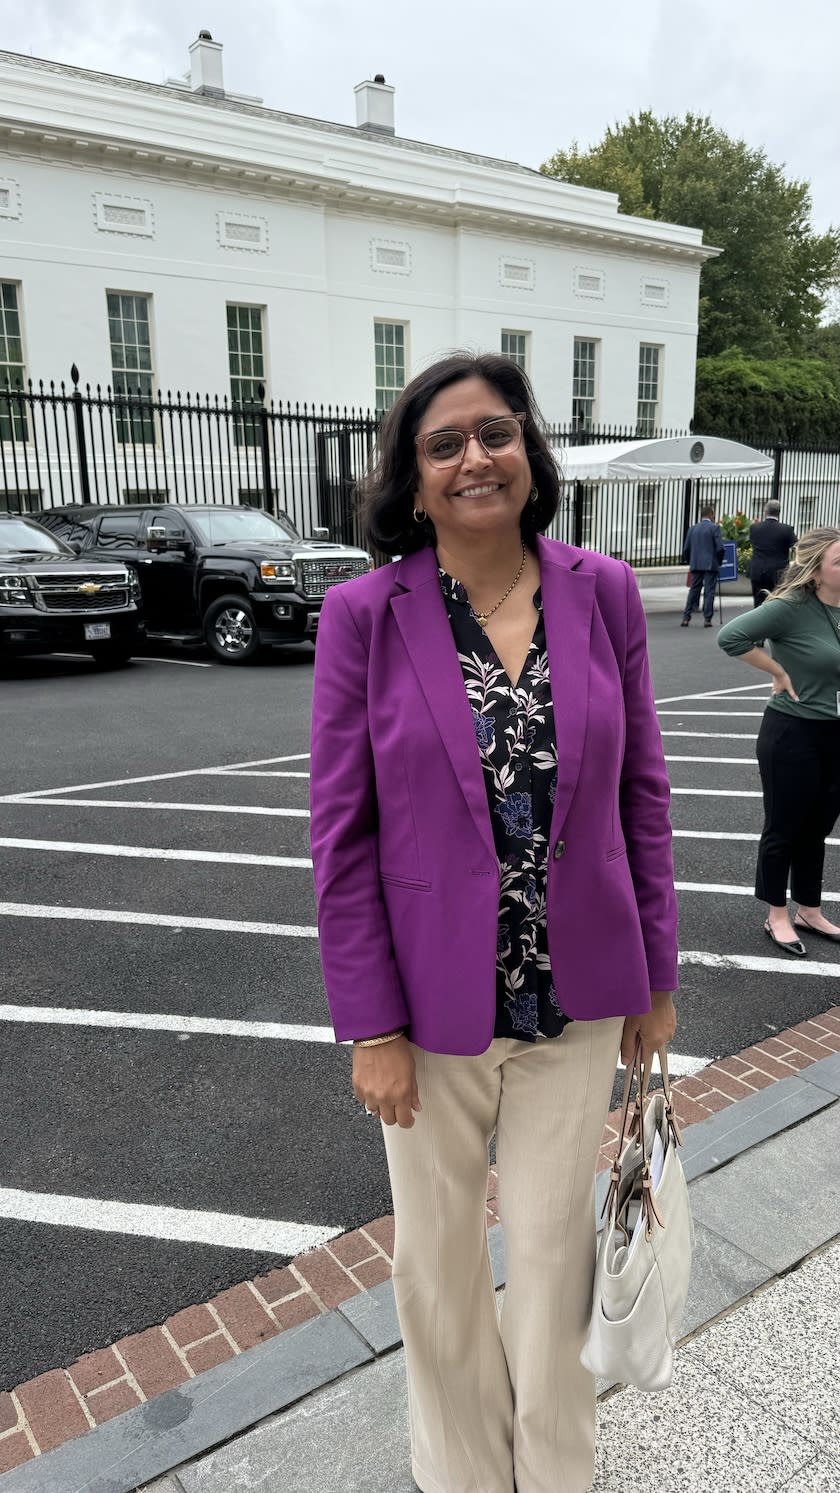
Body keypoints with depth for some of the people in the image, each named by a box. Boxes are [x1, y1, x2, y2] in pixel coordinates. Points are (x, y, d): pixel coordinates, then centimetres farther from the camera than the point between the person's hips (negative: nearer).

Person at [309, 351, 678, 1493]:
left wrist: (656, 971, 5)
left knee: (556, 1242, 18)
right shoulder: (363, 615, -10)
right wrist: (372, 1023, -8)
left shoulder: (603, 592, -4)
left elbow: (641, 791, 2)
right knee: (439, 1252, 19)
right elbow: (343, 834, -8)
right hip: (434, 1000, -1)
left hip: (577, 994, 2)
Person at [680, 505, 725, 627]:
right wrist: (719, 561, 5)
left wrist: (689, 562, 20)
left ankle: (686, 618, 5)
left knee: (693, 590, 9)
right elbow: (720, 548, -10)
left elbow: (686, 549, 7)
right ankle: (707, 619, -2)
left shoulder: (692, 528, 9)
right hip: (711, 565, -4)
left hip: (696, 565, 4)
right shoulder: (714, 527, -4)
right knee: (709, 592, 0)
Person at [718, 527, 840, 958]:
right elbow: (730, 636, -26)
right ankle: (777, 918, 23)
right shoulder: (792, 608, -18)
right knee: (783, 828, 8)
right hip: (792, 734, -6)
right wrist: (780, 672, -18)